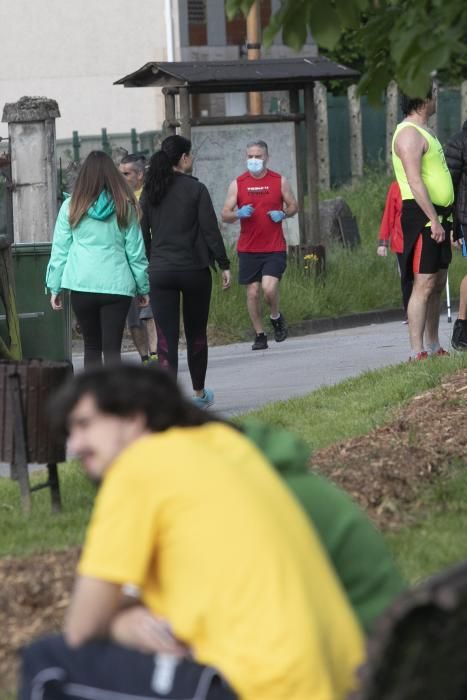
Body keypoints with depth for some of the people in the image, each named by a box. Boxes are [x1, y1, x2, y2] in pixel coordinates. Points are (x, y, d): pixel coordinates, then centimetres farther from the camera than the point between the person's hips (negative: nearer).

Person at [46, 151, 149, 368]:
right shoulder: (125, 207, 3)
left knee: (92, 347, 14)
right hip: (117, 285, -1)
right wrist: (143, 288, 14)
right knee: (112, 349, -3)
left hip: (82, 285, 1)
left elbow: (59, 250, 4)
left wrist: (54, 287, 11)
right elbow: (136, 252, 6)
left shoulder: (71, 207, 2)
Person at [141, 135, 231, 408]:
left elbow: (143, 233, 7)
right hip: (194, 270, -2)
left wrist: (145, 268, 13)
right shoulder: (195, 189, -7)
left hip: (160, 271, 2)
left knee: (166, 338, -2)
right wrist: (224, 265, -2)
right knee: (197, 333, 15)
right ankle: (200, 393, 30)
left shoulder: (149, 192, 4)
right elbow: (211, 230, -9)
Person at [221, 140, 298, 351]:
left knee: (269, 287, -17)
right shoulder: (237, 184, 4)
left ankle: (276, 317, 12)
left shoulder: (279, 181, 4)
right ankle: (259, 335, 13)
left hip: (274, 248, -2)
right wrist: (239, 214, -19)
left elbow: (293, 206, 12)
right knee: (252, 292, 1)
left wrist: (283, 214, -10)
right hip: (248, 249, 2)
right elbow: (225, 215, 3)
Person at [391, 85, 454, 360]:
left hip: (437, 216, 10)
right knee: (424, 285, -13)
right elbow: (415, 182, -22)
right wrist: (434, 220, -25)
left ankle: (434, 347, 18)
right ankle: (418, 352, -15)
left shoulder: (424, 131, 20)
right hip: (421, 215, -10)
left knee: (438, 285, 12)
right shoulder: (409, 133, -13)